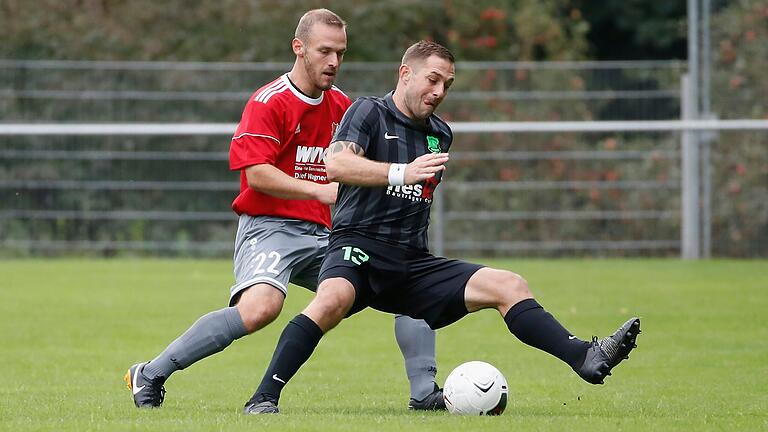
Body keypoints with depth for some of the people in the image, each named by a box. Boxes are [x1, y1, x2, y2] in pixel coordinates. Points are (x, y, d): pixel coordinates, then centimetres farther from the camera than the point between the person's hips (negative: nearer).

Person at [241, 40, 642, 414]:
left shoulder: (441, 135, 19)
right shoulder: (370, 112, -1)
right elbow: (336, 164, -21)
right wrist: (402, 173, -30)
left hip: (413, 262, 6)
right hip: (359, 245, -6)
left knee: (509, 286, -9)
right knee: (334, 297, -39)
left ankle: (585, 357, -17)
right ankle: (264, 398, -34)